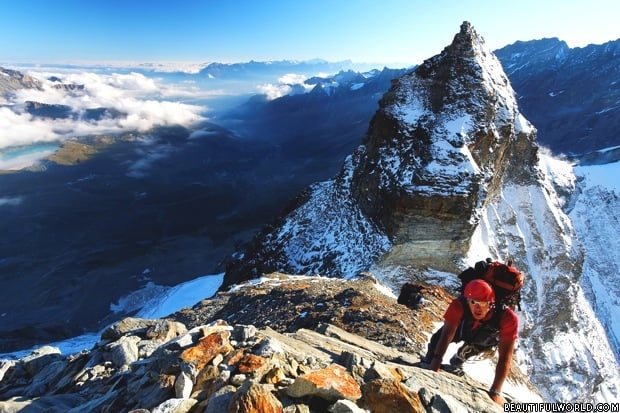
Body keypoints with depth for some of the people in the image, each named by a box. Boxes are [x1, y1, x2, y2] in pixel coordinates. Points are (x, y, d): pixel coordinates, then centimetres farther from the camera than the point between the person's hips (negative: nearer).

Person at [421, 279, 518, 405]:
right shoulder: (459, 305, -41)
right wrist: (436, 361, -49)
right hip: (462, 328, -1)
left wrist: (495, 392, -42)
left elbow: (505, 357, -40)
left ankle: (457, 363, 24)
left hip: (484, 340, 1)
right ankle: (428, 360, 16)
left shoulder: (508, 317, -42)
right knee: (437, 338, -14)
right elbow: (447, 334, -39)